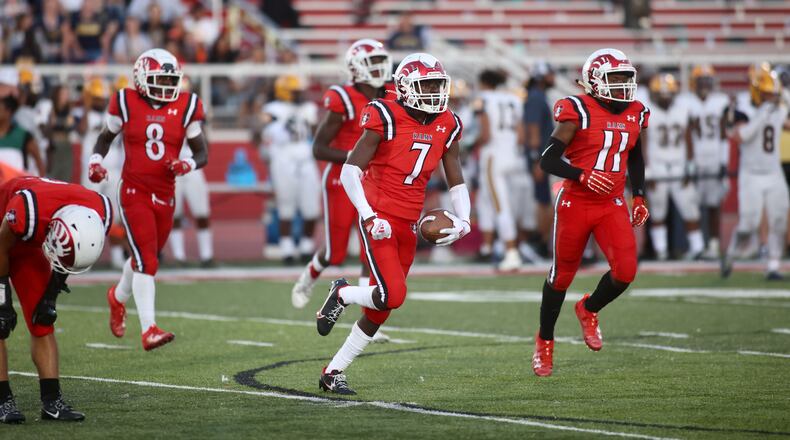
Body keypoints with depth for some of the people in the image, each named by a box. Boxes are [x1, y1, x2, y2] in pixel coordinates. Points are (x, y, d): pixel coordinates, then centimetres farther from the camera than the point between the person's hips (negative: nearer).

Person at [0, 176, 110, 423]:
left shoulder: (101, 213, -27)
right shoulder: (27, 211, -44)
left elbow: (65, 260, -5)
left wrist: (51, 295, -4)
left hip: (28, 244, 5)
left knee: (42, 321, -1)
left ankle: (52, 402, -1)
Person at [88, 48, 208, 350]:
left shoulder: (186, 108, 0)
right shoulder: (126, 103, -4)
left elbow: (202, 154, 6)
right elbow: (106, 136, 14)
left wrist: (187, 165, -15)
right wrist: (95, 162, -4)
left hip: (165, 196, 4)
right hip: (134, 193, -4)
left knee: (146, 258, 18)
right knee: (146, 261, -15)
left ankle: (118, 297, 49)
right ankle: (149, 330, -18)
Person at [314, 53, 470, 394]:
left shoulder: (446, 126, 7)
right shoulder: (387, 118, -11)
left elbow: (457, 182, 16)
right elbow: (350, 171, -11)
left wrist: (462, 220, -1)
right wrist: (368, 216, -18)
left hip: (408, 225, 6)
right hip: (379, 220, -6)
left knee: (380, 311, 6)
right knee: (392, 295, -22)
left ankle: (334, 372, 17)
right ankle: (342, 295, 8)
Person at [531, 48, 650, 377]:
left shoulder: (634, 115, 5)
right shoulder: (578, 112, -13)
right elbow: (548, 159, -14)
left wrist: (639, 196, 14)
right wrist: (582, 176, -27)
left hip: (612, 205, 4)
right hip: (575, 203, -4)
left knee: (625, 271, -13)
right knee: (562, 275, 7)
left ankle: (588, 310, 19)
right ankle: (544, 341, 27)